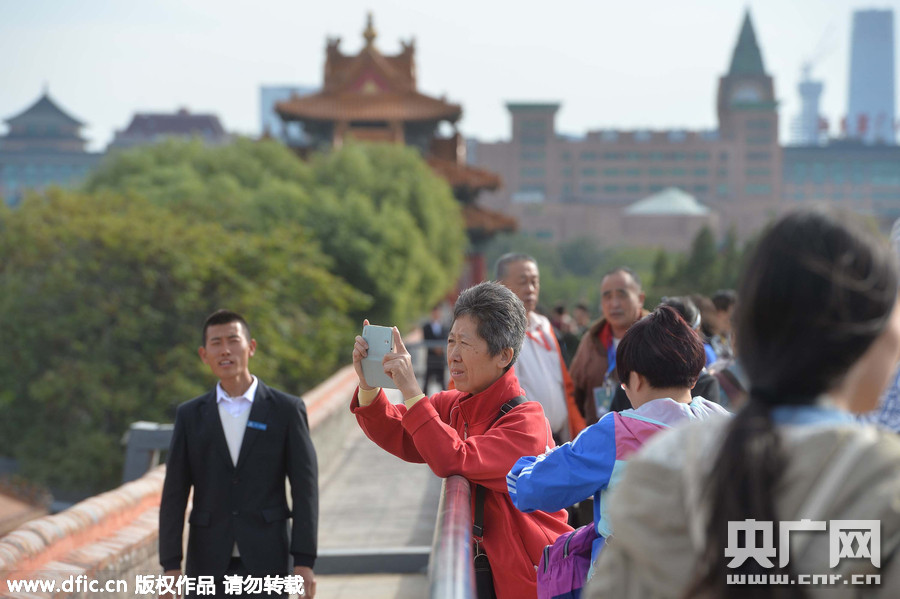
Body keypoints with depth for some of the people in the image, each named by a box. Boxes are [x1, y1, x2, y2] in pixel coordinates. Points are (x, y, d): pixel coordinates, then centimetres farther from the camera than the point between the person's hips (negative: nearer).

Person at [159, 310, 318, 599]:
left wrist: (304, 562, -8)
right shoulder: (190, 415, 6)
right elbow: (174, 494, 4)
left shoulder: (286, 410, 0)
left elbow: (305, 489, -2)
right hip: (208, 564, 2)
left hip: (265, 563, -2)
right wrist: (171, 564, -2)